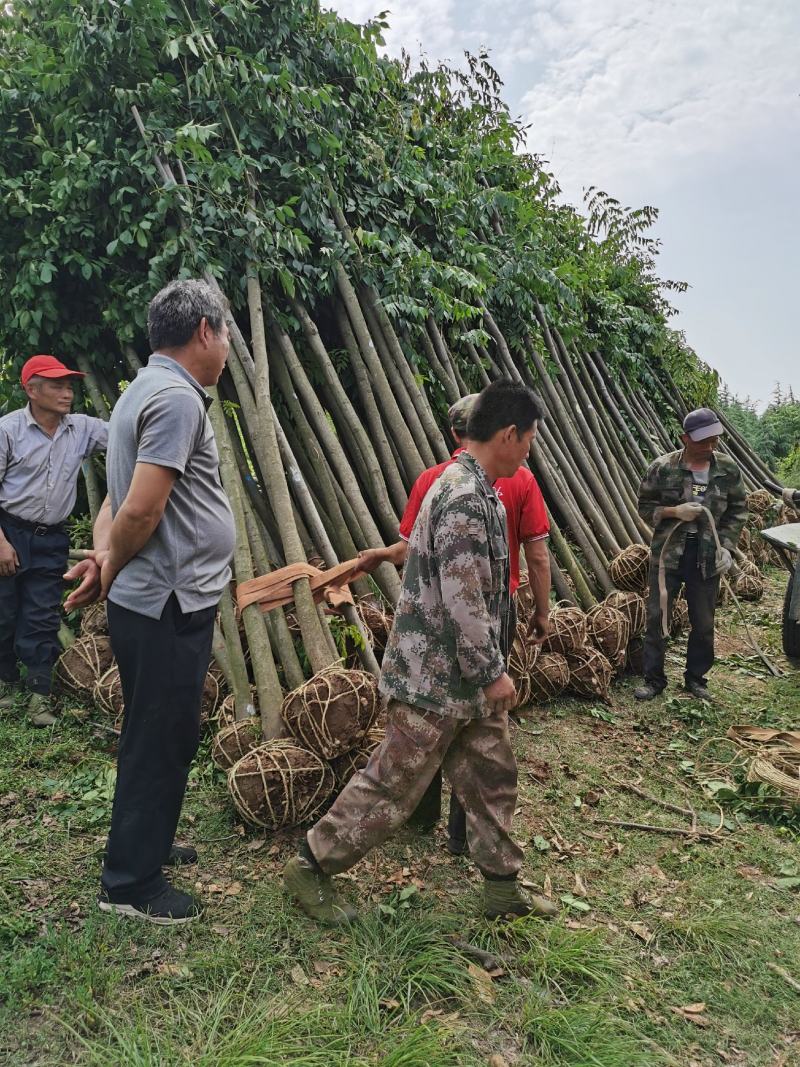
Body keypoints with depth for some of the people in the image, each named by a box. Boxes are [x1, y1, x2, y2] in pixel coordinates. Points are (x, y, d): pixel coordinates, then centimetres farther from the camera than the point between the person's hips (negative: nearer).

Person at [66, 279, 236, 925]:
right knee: (162, 740, 3)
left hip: (159, 603, 10)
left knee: (157, 735, 22)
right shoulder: (176, 397, -18)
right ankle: (131, 882, 18)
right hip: (170, 604, -10)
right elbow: (141, 510, -24)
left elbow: (119, 500, 14)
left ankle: (145, 843, 40)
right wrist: (110, 572, -7)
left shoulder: (147, 389, 16)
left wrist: (104, 556, -2)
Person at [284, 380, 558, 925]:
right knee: (393, 783, 3)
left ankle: (502, 885, 32)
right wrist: (493, 672, -16)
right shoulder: (465, 498, -23)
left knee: (493, 777, 17)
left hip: (468, 675, 10)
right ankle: (311, 867, 20)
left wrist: (490, 667, 23)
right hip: (437, 677, -10)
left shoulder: (476, 488, 10)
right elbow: (463, 602, -25)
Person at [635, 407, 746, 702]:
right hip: (667, 553, -2)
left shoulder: (728, 469, -1)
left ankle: (696, 678, 28)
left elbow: (738, 510, 7)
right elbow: (644, 506, -1)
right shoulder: (663, 467, -8)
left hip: (707, 556, 2)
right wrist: (674, 511, -18)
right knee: (657, 617, 2)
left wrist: (726, 546, -4)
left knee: (703, 623, 10)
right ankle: (654, 679, 15)